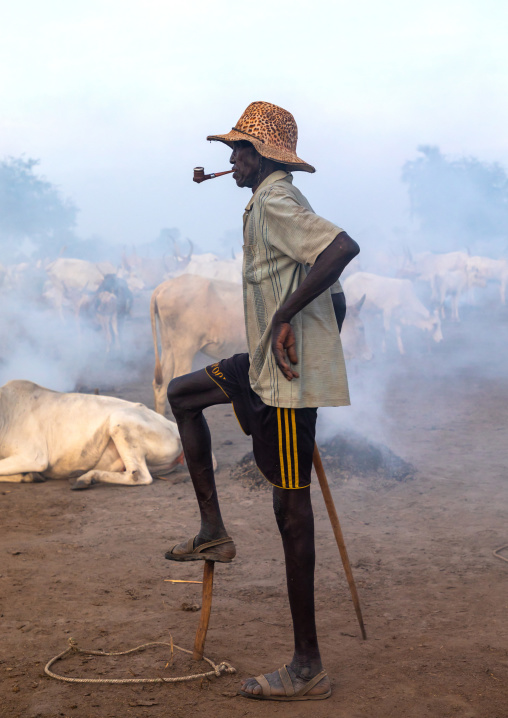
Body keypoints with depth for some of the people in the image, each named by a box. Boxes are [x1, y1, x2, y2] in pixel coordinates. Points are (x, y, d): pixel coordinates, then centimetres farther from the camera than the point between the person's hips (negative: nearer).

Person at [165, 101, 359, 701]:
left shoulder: (275, 202, -11)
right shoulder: (273, 203, 19)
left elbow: (344, 246, -30)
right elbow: (335, 299, 22)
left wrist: (285, 317, -25)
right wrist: (323, 352, 25)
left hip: (290, 376, -11)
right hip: (269, 366, 11)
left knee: (291, 507, -8)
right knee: (182, 394, 23)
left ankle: (308, 669, -1)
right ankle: (213, 531, 19)